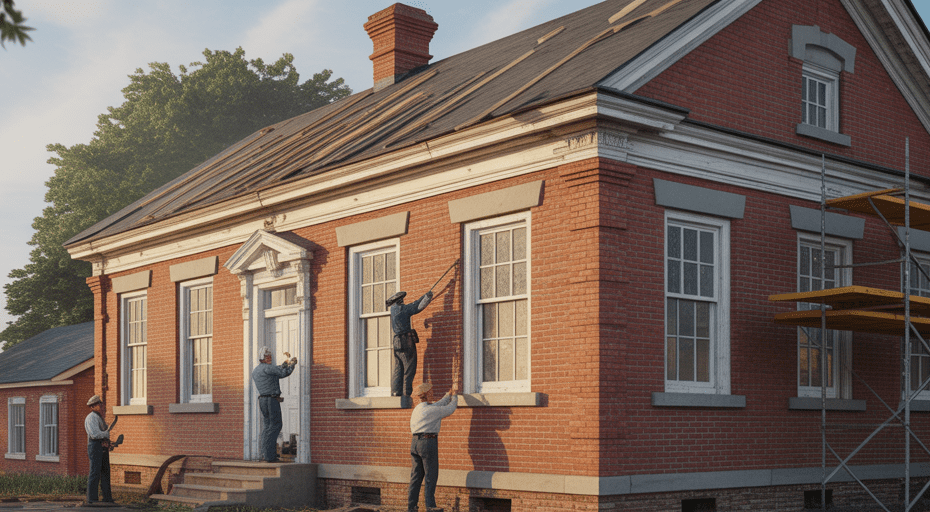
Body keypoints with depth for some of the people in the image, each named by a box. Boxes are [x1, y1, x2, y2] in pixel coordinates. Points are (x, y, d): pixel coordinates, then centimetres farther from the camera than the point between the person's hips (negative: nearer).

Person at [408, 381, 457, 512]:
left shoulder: (417, 408, 15)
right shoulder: (432, 410, -10)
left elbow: (439, 405, 27)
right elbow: (450, 409, 4)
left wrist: (449, 395, 37)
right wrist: (454, 397, 22)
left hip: (415, 442, 8)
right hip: (428, 442, -8)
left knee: (416, 476, 9)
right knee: (431, 475, -1)